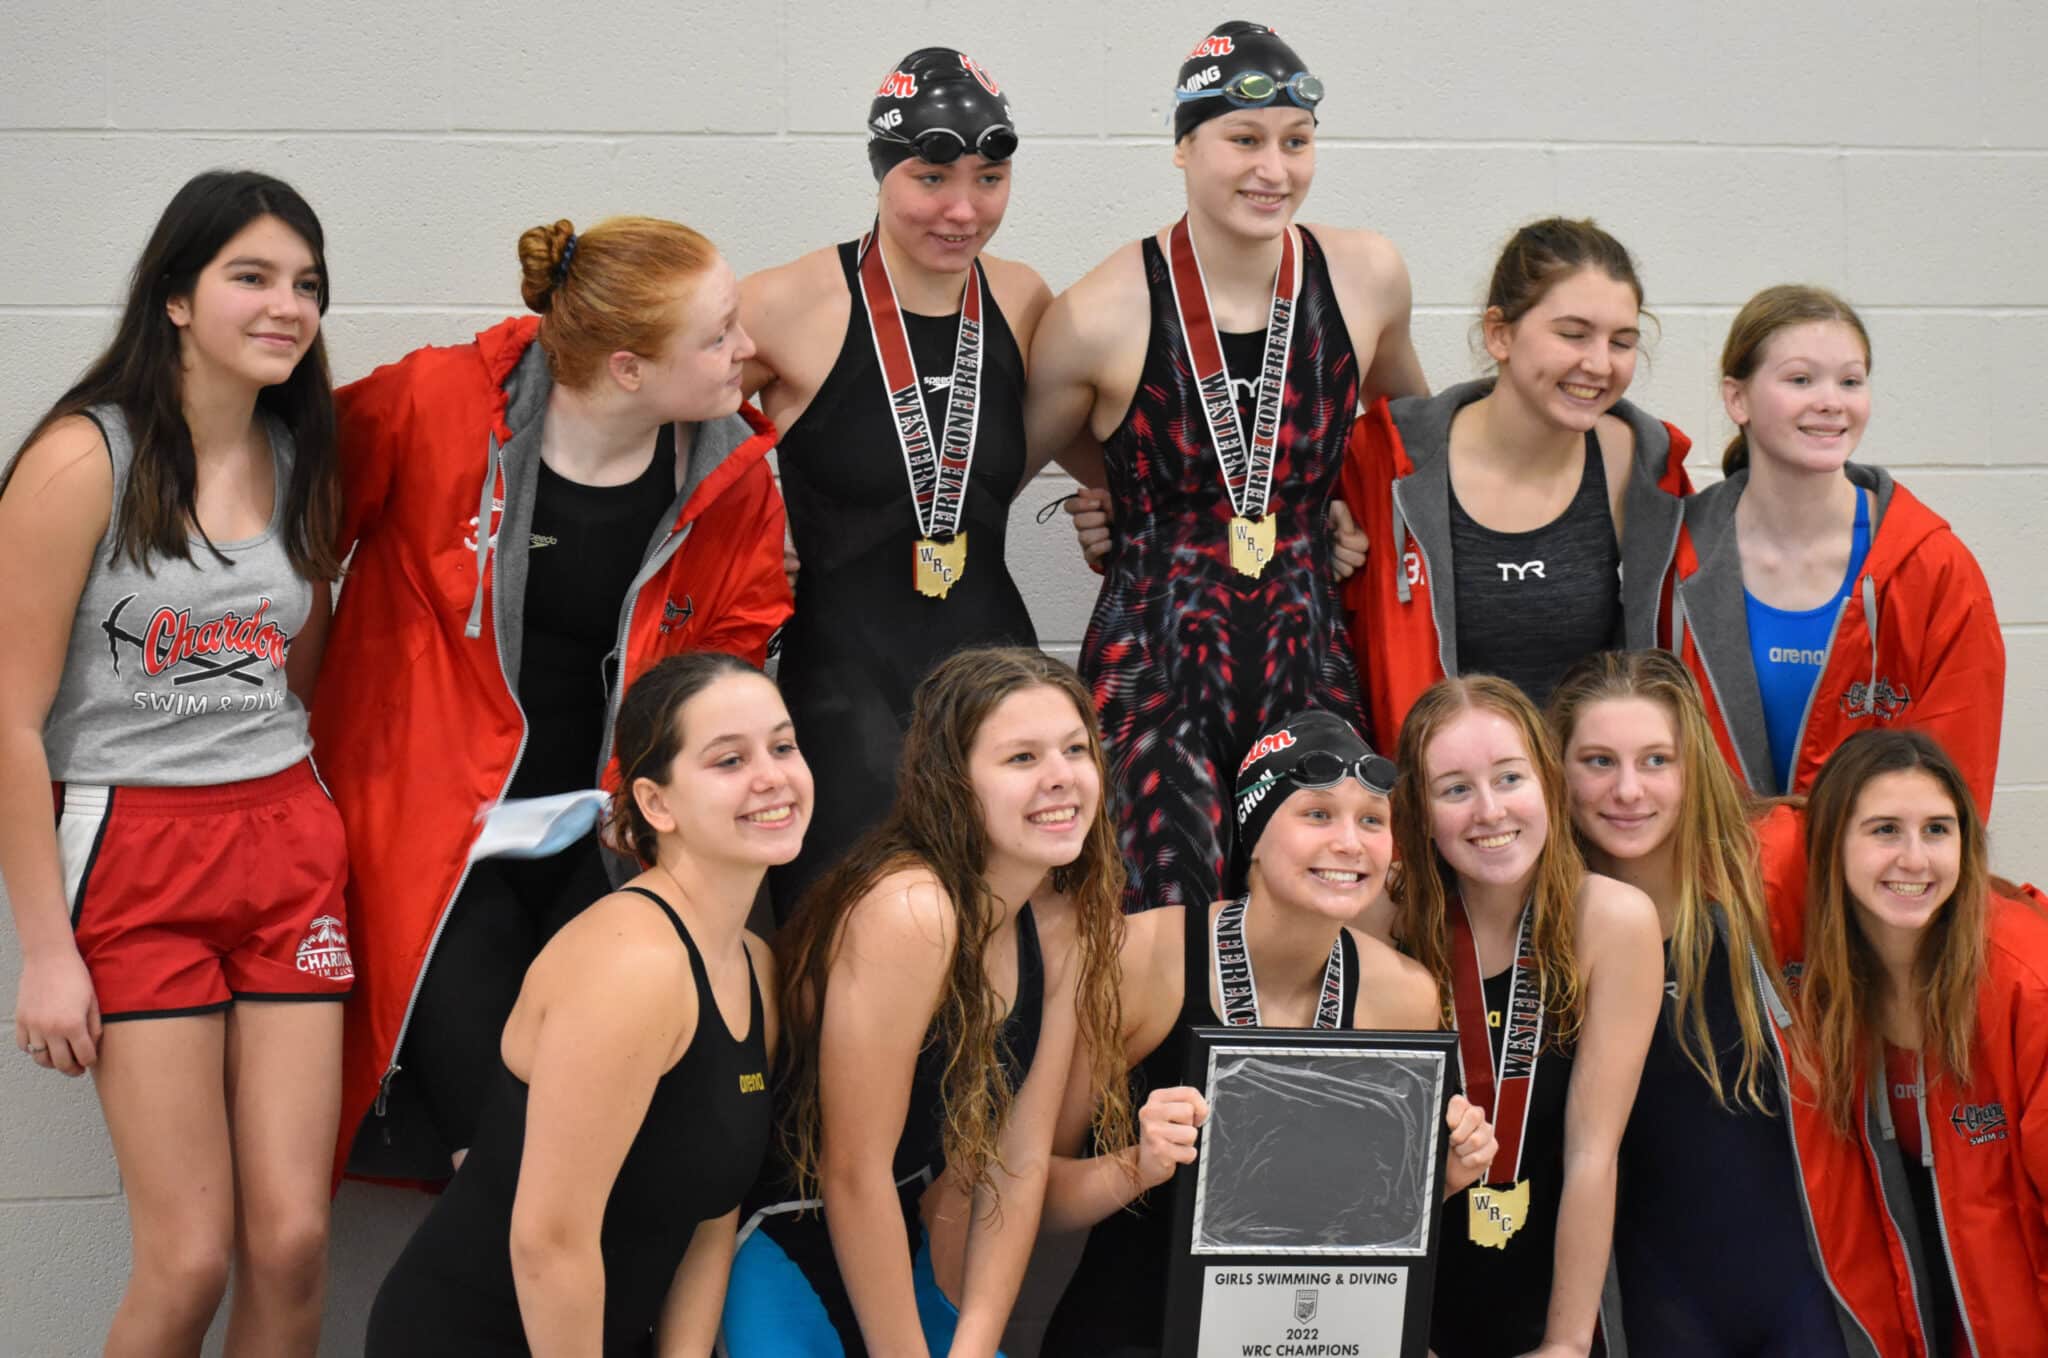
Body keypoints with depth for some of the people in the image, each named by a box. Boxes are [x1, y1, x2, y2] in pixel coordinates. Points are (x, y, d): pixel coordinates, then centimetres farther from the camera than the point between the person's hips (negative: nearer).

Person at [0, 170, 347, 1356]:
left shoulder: (302, 465, 9)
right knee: (190, 1260, -6)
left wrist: (302, 831, 10)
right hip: (132, 855, -5)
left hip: (289, 847, 5)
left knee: (293, 1239, 0)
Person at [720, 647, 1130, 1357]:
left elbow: (1020, 1163, 0)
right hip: (775, 1257, -7)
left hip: (894, 1253, 7)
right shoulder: (908, 911, -25)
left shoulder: (1062, 926, -2)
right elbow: (853, 1172, -22)